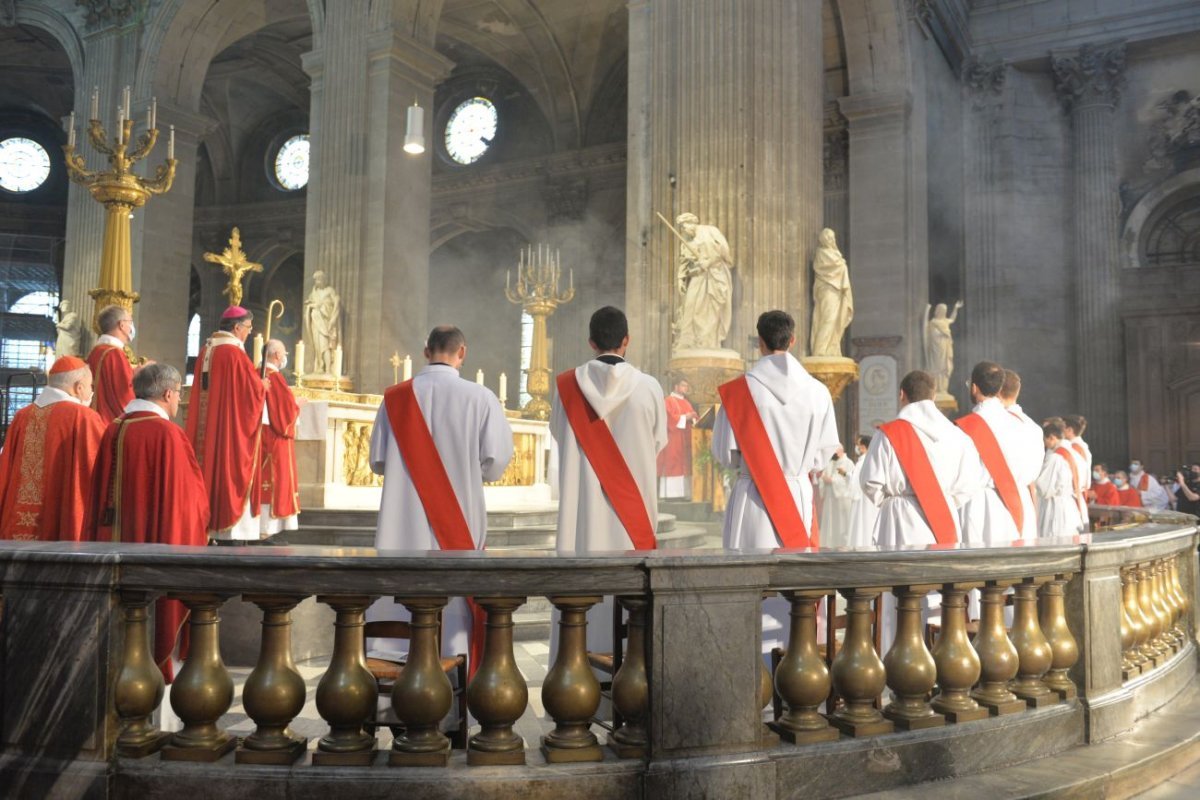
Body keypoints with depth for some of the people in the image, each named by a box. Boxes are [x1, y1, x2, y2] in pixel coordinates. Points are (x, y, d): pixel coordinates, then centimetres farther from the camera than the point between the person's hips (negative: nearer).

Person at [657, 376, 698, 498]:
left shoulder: (686, 402, 21)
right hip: (673, 441, -8)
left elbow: (692, 417, 19)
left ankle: (683, 494, 6)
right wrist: (685, 417, -17)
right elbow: (669, 419, -16)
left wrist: (693, 419, -3)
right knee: (672, 466, -10)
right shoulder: (669, 401, -5)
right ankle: (670, 494, -10)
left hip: (686, 441, 8)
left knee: (685, 466, 5)